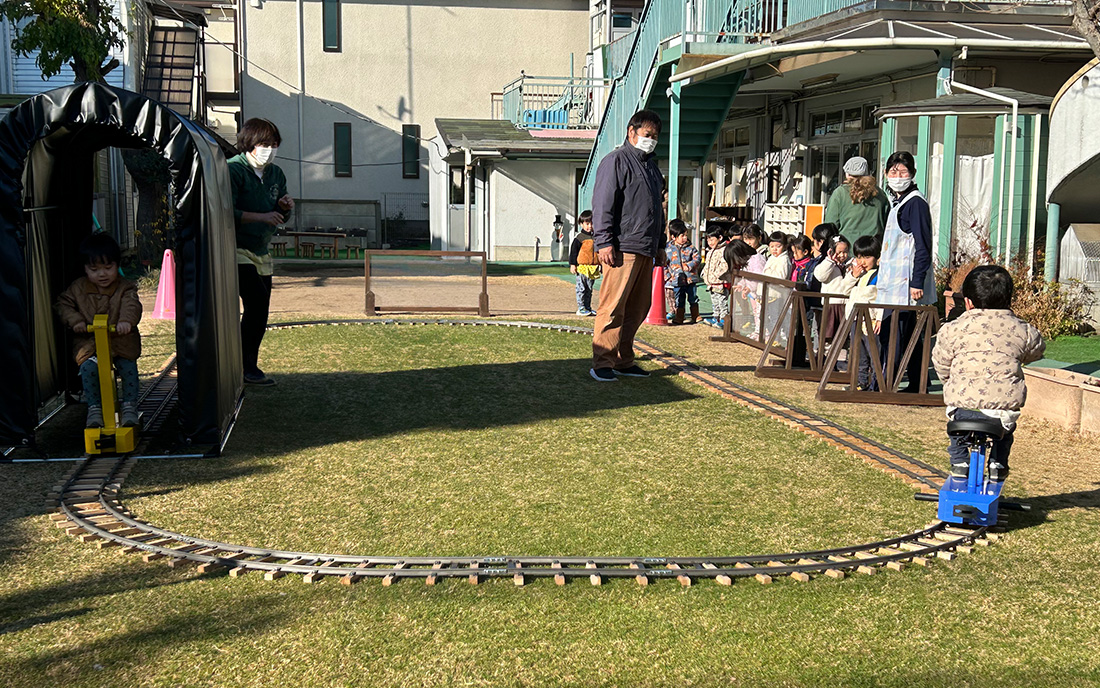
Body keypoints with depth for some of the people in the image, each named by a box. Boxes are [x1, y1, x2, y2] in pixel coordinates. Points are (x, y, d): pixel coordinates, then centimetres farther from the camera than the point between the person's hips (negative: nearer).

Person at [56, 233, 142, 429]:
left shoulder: (125, 288, -3)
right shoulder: (78, 288, 3)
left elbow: (132, 305, -18)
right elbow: (64, 303, 10)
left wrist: (126, 320, -40)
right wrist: (74, 320, -9)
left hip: (120, 340, -1)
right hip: (88, 341, 1)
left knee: (128, 367, -18)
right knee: (88, 367, -22)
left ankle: (129, 406, 3)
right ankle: (94, 407, -7)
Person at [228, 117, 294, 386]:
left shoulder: (276, 174, 13)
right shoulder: (234, 170, -10)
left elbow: (280, 217, 21)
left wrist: (285, 207, -1)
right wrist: (262, 217, -20)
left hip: (261, 252, 8)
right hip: (237, 250, -8)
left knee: (259, 312, 7)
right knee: (257, 303, -17)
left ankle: (248, 367, 16)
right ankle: (246, 366, -8)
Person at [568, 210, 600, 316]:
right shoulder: (579, 237, -5)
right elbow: (573, 251, -6)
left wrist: (600, 264, 23)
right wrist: (572, 264, -10)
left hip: (593, 268, 6)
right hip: (582, 267, -6)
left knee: (589, 289, 11)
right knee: (581, 288, -2)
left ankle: (588, 307, 17)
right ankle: (581, 308, 1)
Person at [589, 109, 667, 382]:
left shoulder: (651, 165, 24)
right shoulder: (616, 160, -2)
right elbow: (602, 204, -10)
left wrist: (660, 245, 25)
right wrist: (604, 242, -17)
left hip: (646, 250, 9)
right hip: (622, 248, -9)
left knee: (638, 308, 9)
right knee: (613, 306, -10)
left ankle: (624, 360, 16)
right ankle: (602, 363, -7)